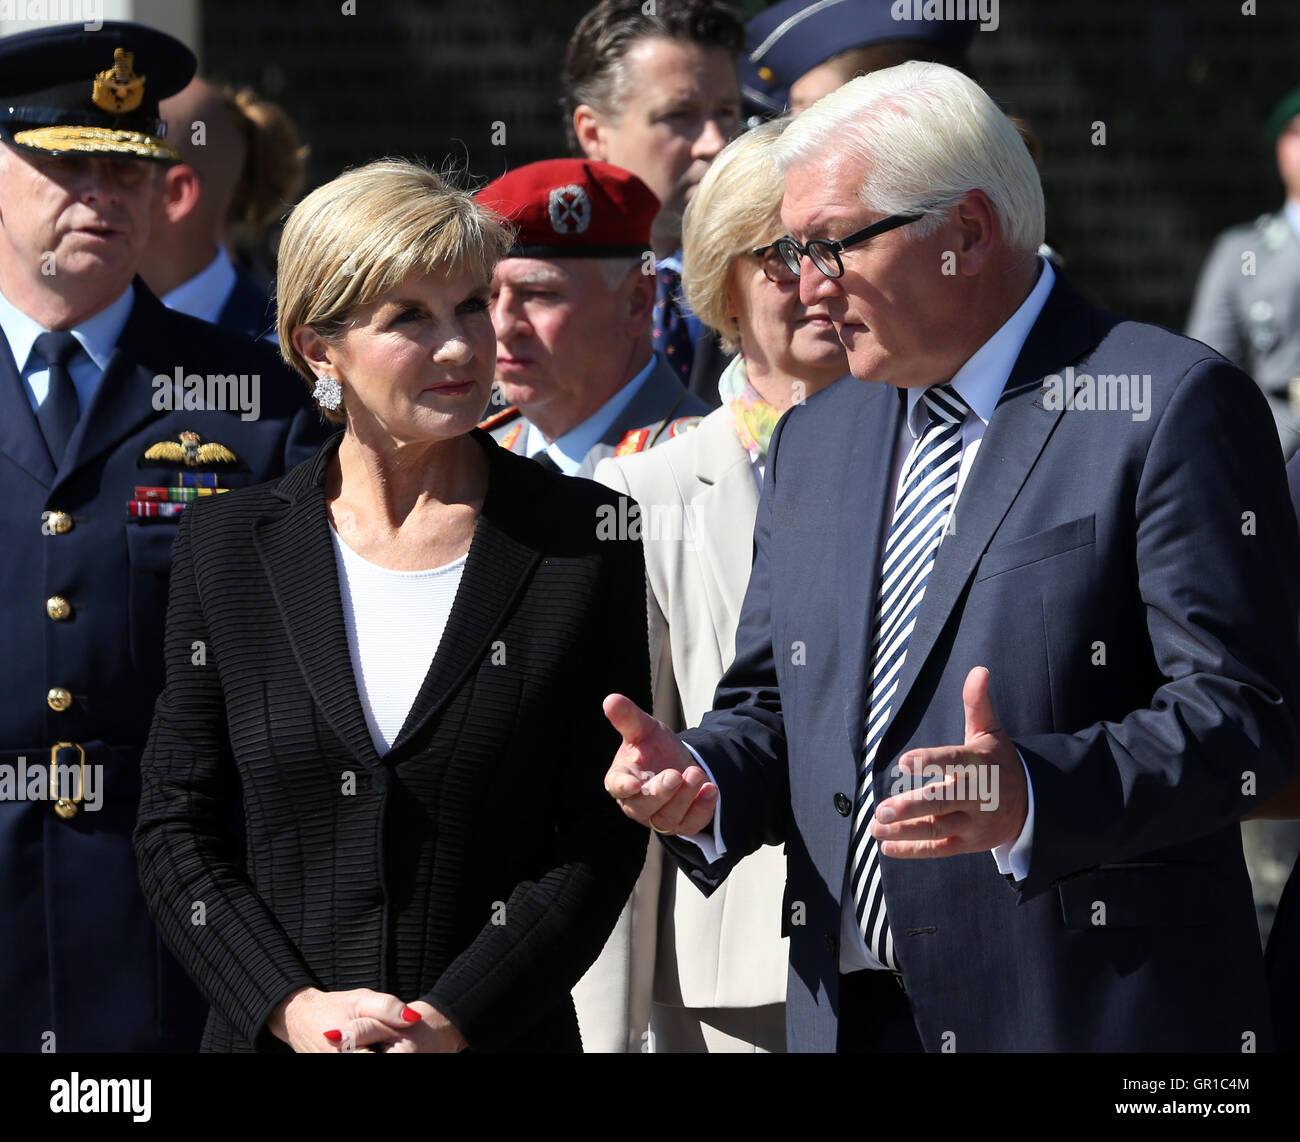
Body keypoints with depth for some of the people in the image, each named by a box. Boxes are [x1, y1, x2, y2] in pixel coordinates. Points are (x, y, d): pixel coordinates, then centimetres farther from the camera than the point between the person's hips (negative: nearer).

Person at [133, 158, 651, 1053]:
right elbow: (177, 826, 3)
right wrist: (295, 1006, -10)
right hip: (274, 1038, 1)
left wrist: (449, 1019, -14)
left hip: (502, 1038, -1)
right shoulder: (230, 545, 2)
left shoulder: (585, 538, -3)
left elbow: (602, 836, -4)